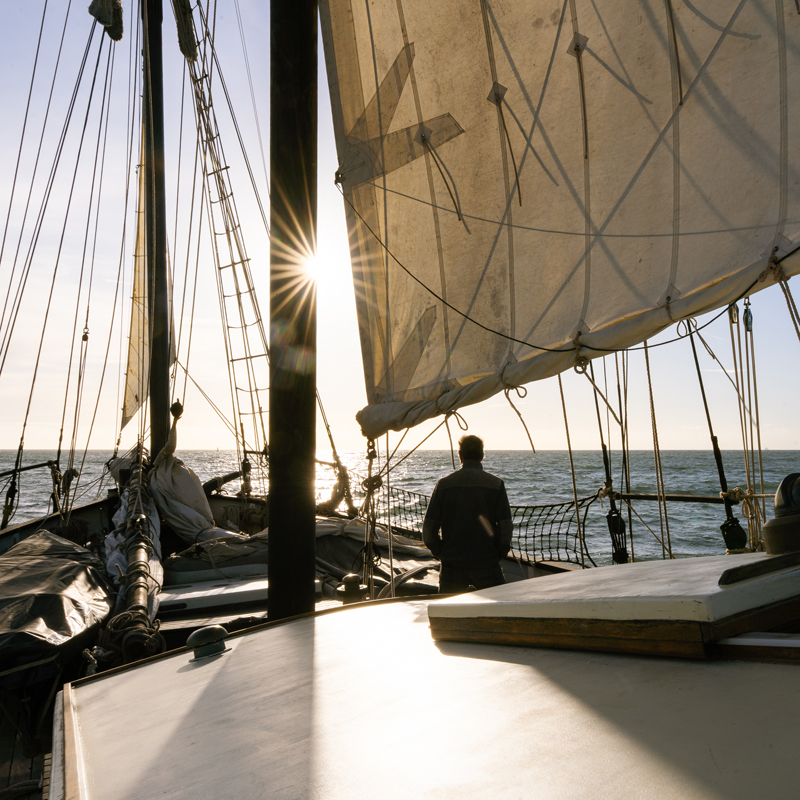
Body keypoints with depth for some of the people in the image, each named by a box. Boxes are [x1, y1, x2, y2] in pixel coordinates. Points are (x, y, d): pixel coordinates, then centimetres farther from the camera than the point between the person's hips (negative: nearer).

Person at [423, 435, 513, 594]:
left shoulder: (444, 484, -2)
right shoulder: (495, 484, -4)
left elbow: (429, 528, -3)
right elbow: (506, 527, -7)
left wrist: (440, 554, 9)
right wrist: (499, 554, 7)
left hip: (451, 564, 1)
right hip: (486, 563, -1)